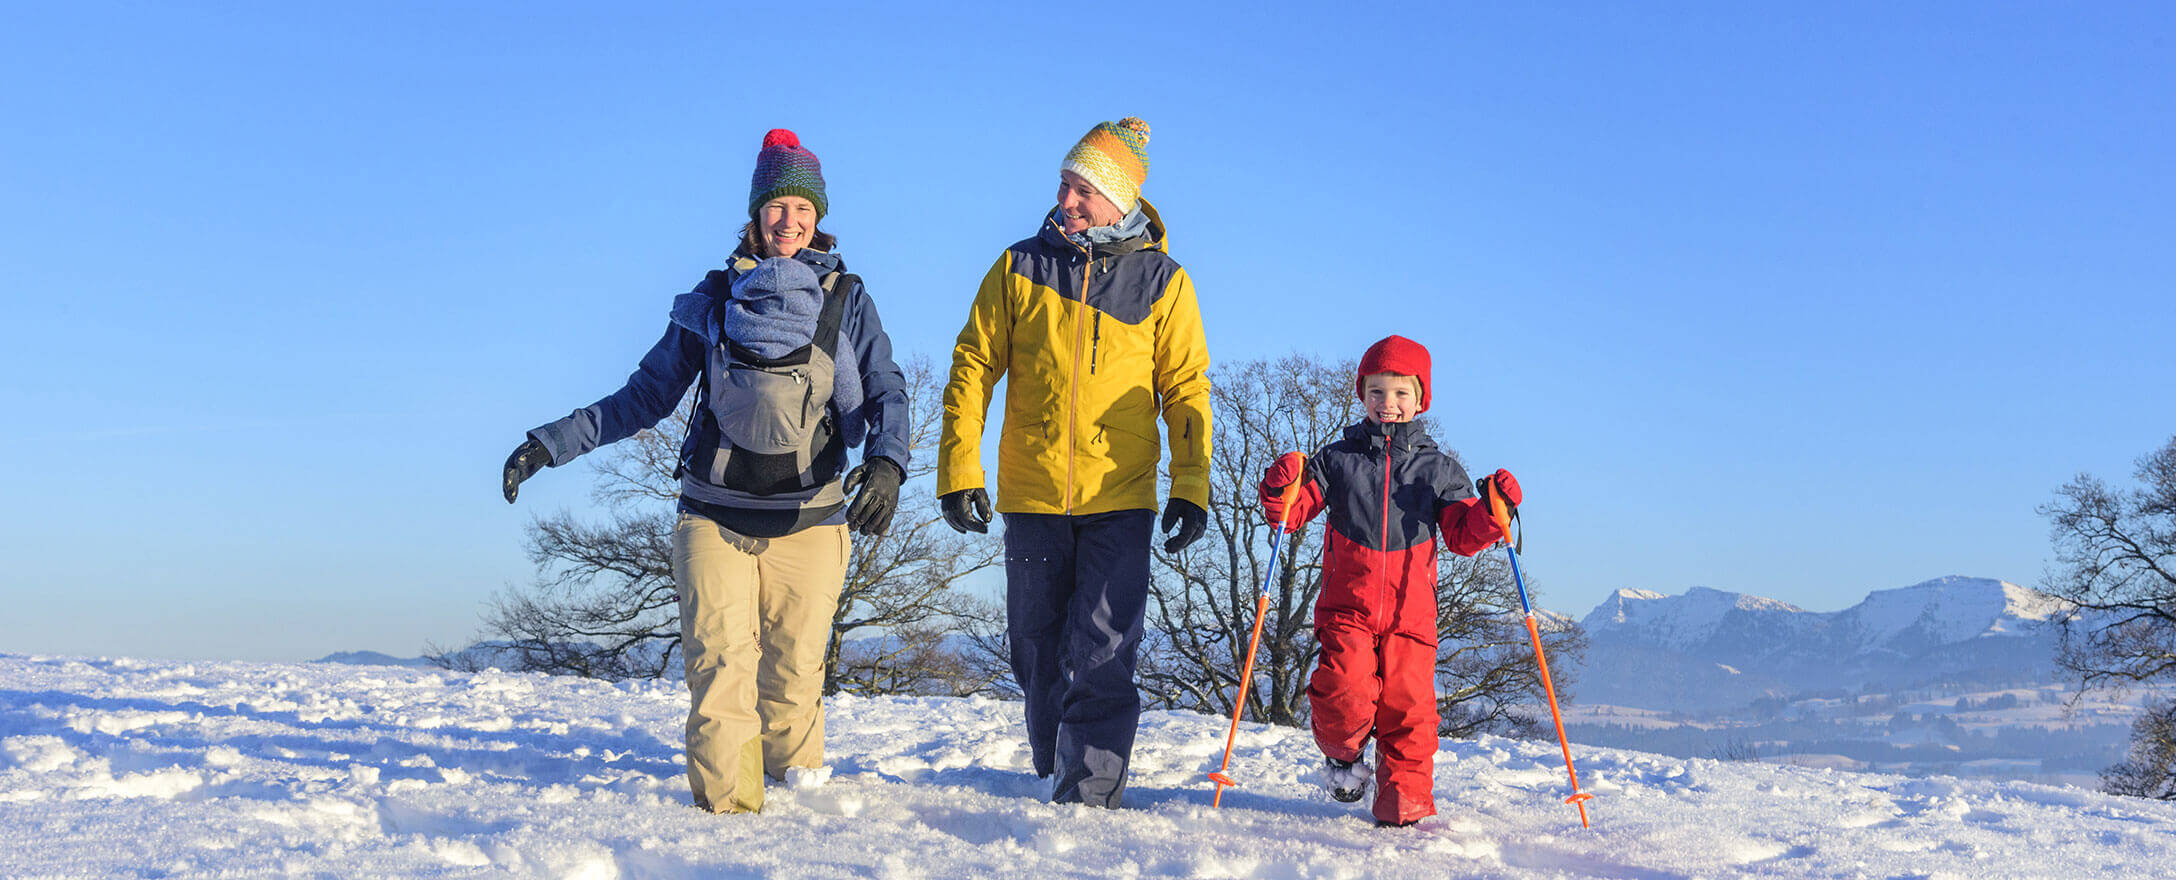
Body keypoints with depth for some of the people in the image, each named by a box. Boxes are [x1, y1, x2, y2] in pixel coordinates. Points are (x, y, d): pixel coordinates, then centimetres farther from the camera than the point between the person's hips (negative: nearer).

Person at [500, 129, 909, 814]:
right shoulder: (714, 299, 10)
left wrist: (886, 463, -19)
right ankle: (727, 809, -10)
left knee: (793, 674, 0)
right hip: (714, 518, 0)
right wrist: (552, 443, 6)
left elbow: (887, 394, 2)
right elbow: (646, 396, 14)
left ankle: (799, 782, 22)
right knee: (719, 667, -12)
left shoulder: (846, 301, 9)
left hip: (809, 521, 0)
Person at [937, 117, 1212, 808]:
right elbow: (973, 367, 5)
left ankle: (1086, 801, -4)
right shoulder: (1021, 266, 4)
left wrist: (1190, 488, -3)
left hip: (1121, 500, -2)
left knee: (1103, 660, -9)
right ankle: (1054, 778, 29)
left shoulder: (1161, 280, 2)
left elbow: (1186, 388, 5)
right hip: (1031, 497, 2)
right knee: (1039, 658, 11)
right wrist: (959, 470, -2)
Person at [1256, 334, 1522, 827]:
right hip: (1346, 607, -1)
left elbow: (1463, 536, 9)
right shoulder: (1337, 459, 9)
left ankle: (1404, 803, 10)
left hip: (1411, 611, 1)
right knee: (1342, 692, -17)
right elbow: (1293, 512, 8)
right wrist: (1281, 490, -13)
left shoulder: (1438, 470, 11)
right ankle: (1343, 752, 15)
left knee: (1408, 706, -4)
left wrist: (1489, 510, -9)